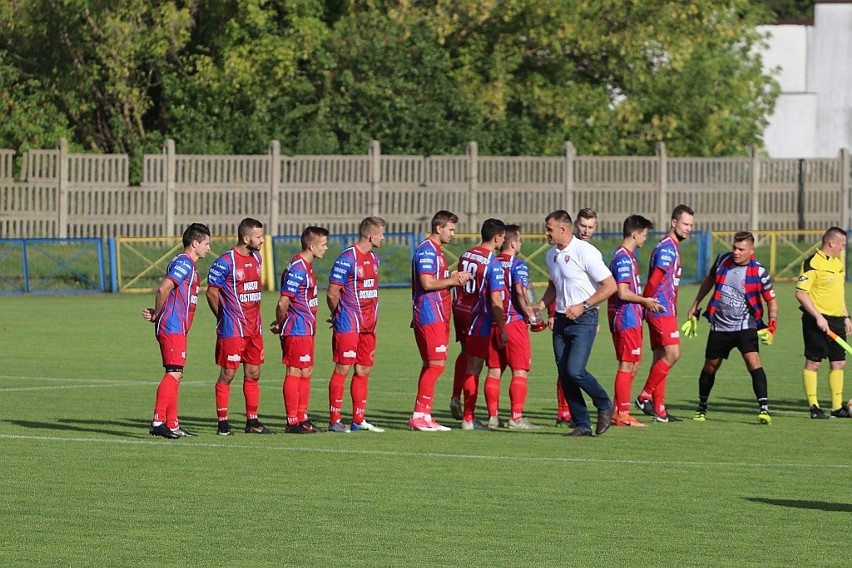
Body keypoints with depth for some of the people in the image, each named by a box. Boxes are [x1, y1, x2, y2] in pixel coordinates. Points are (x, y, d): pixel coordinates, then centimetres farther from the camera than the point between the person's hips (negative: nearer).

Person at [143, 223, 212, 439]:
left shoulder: (190, 266, 21)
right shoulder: (183, 263, -11)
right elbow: (163, 289, -20)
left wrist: (156, 314, 0)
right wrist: (157, 314, -6)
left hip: (178, 329, 10)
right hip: (172, 327, -10)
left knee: (175, 375, 11)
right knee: (174, 373, -15)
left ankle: (172, 424, 14)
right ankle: (158, 421, -20)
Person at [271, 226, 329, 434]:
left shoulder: (306, 266, 14)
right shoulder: (297, 269, -18)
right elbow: (283, 303, -19)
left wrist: (280, 325, 13)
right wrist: (281, 325, -5)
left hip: (306, 330, 10)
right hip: (297, 331, -10)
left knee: (306, 373, 12)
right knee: (295, 373, -6)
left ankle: (302, 419, 18)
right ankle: (292, 422, -3)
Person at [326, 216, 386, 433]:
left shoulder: (373, 258, 13)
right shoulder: (347, 259, -14)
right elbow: (332, 294, -11)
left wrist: (372, 318, 15)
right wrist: (339, 315, 4)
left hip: (368, 325, 8)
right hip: (348, 326, -8)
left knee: (363, 371, 8)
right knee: (342, 369, -5)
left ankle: (358, 420, 13)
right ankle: (334, 420, -3)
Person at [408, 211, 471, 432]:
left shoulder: (436, 251, 20)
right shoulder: (426, 251, -12)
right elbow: (427, 283, -20)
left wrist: (453, 278, 6)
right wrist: (453, 280, -10)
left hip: (438, 316, 11)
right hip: (430, 316, -11)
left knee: (431, 365, 10)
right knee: (436, 364, -12)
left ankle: (423, 415, 11)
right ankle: (419, 416, -12)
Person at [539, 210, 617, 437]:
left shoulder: (585, 252, -14)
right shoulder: (552, 255, 11)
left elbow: (610, 286, -14)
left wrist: (583, 306, -18)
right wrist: (541, 306, 8)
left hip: (583, 320, -8)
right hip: (561, 320, 8)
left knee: (575, 370, -18)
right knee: (564, 374, 2)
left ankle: (604, 406, 6)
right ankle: (582, 424, 9)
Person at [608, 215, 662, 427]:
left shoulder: (627, 256, 17)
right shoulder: (624, 258, -16)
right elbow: (623, 293, -22)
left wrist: (645, 301, 16)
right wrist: (645, 301, -10)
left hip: (631, 318, 11)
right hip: (626, 318, -11)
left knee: (634, 364, 13)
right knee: (627, 365, -7)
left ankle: (619, 412, 16)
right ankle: (622, 415, -5)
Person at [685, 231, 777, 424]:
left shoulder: (758, 272, -11)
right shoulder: (723, 260, -1)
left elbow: (771, 300, -2)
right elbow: (709, 280, 18)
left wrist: (772, 324, -16)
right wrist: (695, 305, 22)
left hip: (745, 326, -4)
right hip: (720, 326, 4)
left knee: (753, 361, -23)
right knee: (710, 366, 12)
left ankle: (763, 408, -26)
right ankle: (702, 408, 32)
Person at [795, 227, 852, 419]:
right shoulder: (813, 263, -14)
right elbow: (801, 293, -18)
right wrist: (818, 317, -21)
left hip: (836, 319, 8)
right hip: (817, 321, -8)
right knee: (813, 363, -3)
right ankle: (814, 406, 1)